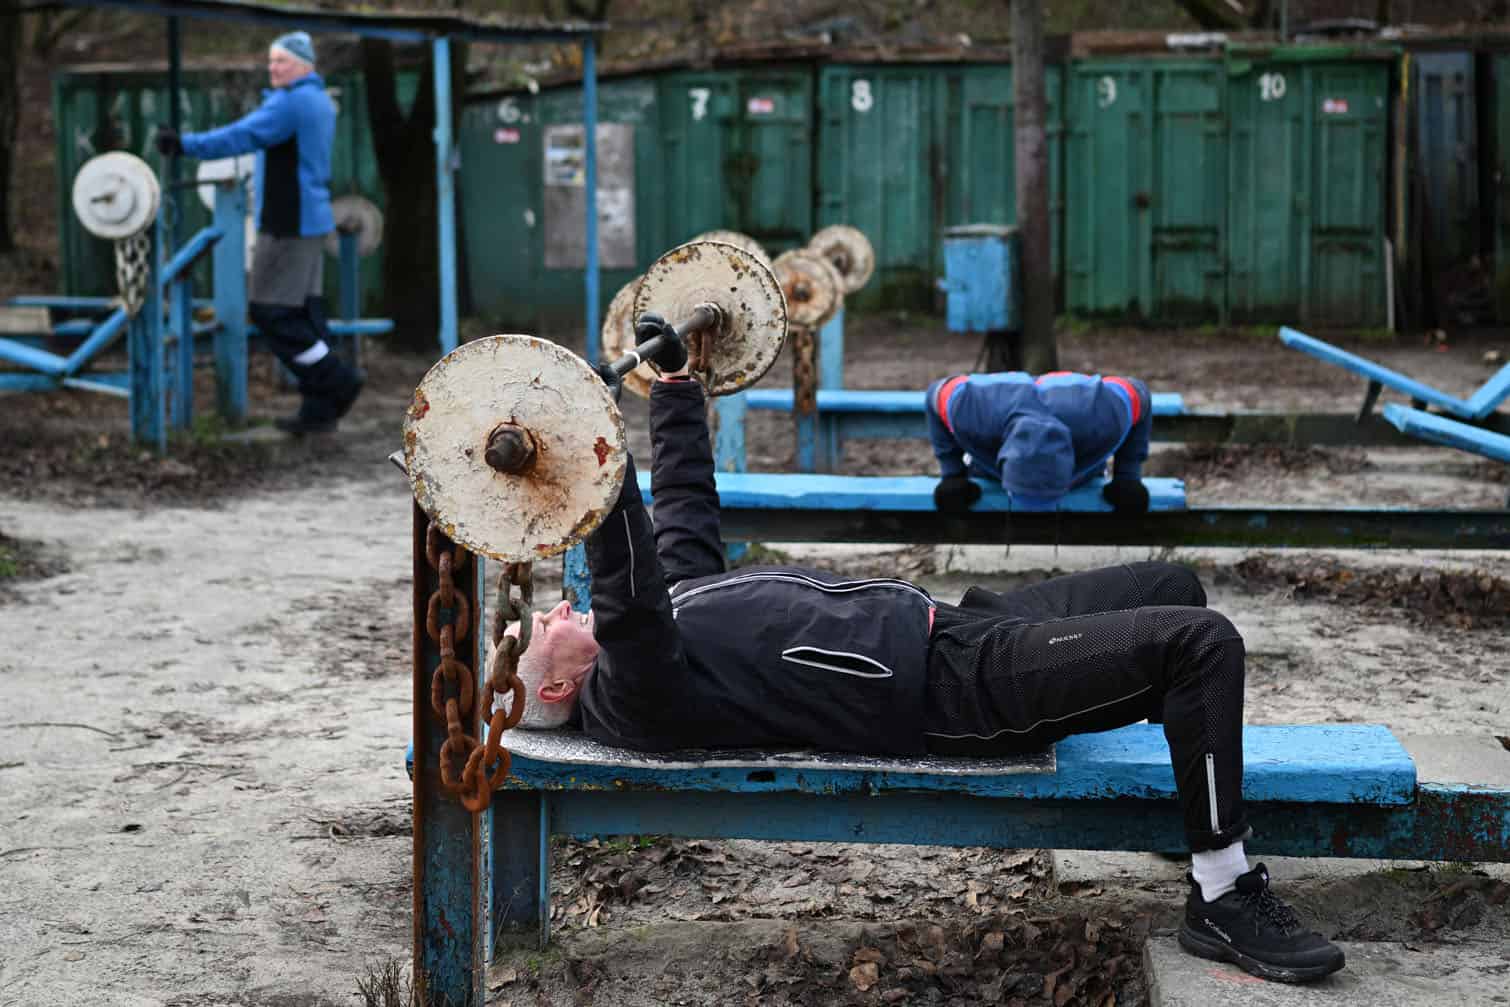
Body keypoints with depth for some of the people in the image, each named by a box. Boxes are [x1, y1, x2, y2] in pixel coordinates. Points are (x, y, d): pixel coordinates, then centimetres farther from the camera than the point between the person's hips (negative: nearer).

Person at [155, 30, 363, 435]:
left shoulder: (290, 103, -15)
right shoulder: (320, 102, 16)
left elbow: (243, 135, -25)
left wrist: (186, 145, -28)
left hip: (288, 225, -10)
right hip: (310, 219, 10)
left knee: (272, 312, -5)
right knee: (304, 313, 9)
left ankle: (337, 380, -3)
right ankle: (319, 409, 10)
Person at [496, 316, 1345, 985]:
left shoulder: (672, 598, 12)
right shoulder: (632, 697, -16)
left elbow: (685, 502, 24)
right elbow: (628, 596, -36)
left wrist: (674, 382, 27)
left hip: (952, 629, 10)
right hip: (958, 693, -10)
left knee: (1172, 590, 19)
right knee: (1202, 644, -19)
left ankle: (1206, 800, 31)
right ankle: (1222, 898, -8)